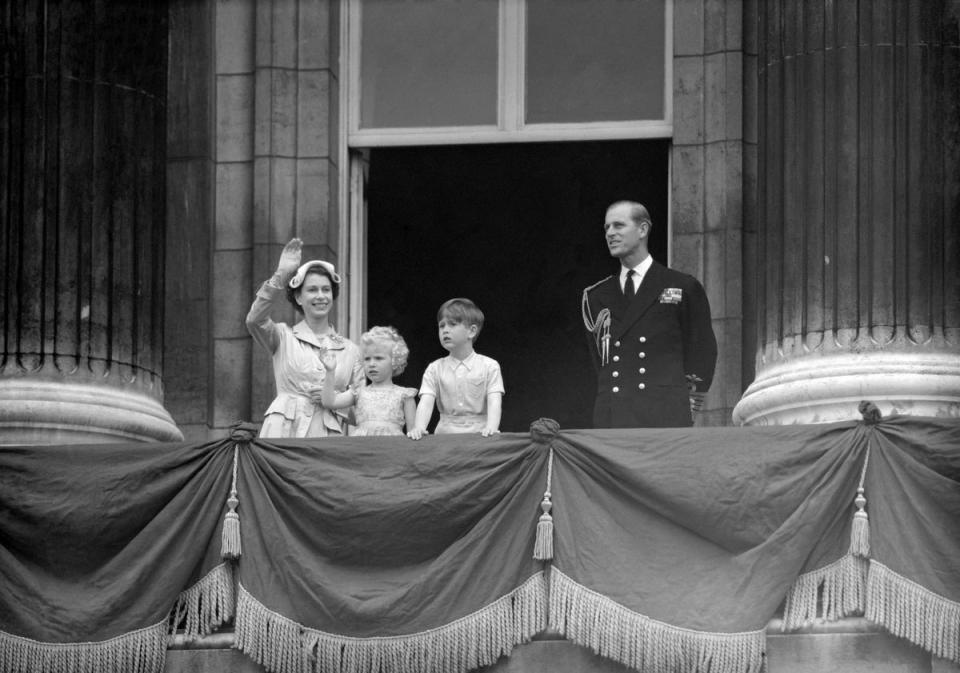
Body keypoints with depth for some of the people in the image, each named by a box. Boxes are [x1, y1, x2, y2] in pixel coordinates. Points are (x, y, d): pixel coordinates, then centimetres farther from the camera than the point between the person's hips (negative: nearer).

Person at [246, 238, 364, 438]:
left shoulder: (349, 350, 17)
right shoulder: (284, 337, 12)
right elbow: (255, 319, -9)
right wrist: (281, 276, -14)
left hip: (329, 436, 1)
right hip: (284, 431, -1)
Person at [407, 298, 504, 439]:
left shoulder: (489, 366, 5)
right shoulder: (435, 369, 10)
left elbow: (494, 402, -7)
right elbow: (426, 403, -3)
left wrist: (491, 428, -27)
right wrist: (419, 428, -23)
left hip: (479, 434, -1)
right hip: (446, 435, 1)